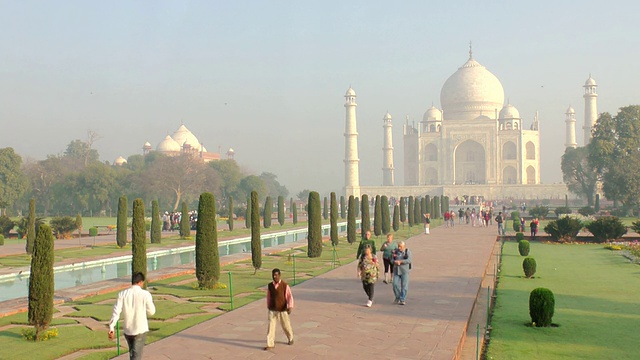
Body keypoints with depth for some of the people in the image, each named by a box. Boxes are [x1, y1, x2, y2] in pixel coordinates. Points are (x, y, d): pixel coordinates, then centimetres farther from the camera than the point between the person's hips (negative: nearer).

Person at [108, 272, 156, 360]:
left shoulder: (122, 294, -4)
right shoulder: (145, 294, -12)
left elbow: (116, 311, -9)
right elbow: (151, 312, -4)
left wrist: (111, 328, -7)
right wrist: (150, 301, 12)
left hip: (127, 330, 4)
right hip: (140, 330, -4)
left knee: (132, 353, 25)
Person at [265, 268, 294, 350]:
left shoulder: (285, 285, -11)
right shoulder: (270, 285, 0)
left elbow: (290, 297, -11)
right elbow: (268, 297, 12)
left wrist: (290, 307, -20)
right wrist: (268, 307, 16)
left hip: (282, 310, -2)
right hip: (272, 310, 2)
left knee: (286, 325, 13)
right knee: (271, 326, -5)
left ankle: (290, 338, 39)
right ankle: (270, 344, -1)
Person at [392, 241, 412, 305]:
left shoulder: (408, 252, -3)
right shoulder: (396, 251, 6)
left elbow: (409, 260, -16)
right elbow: (392, 259, 5)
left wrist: (400, 261, -22)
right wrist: (395, 262, -17)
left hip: (404, 271, -2)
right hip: (396, 270, 3)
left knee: (404, 286, -4)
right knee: (395, 284, -5)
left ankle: (402, 300, 2)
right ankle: (397, 297, 16)